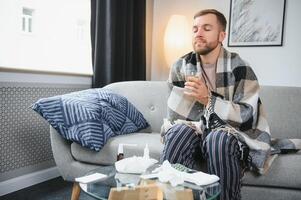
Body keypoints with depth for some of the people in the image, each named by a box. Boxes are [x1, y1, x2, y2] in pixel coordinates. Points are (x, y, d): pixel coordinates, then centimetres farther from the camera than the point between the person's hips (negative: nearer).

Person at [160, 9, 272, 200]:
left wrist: (208, 99, -26)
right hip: (195, 128, 2)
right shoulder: (181, 67, 0)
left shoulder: (240, 68, -10)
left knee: (219, 140, -35)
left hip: (232, 134, -2)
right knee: (180, 132, -30)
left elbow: (248, 118, -17)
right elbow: (176, 116, 2)